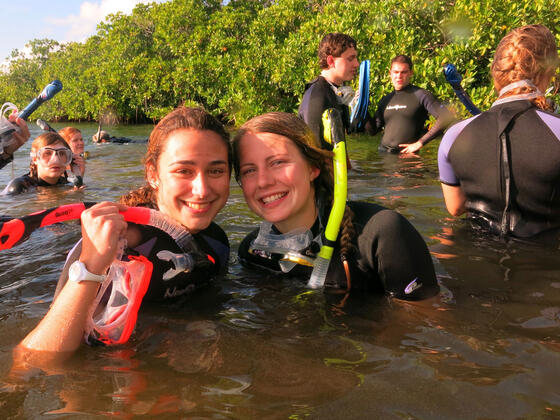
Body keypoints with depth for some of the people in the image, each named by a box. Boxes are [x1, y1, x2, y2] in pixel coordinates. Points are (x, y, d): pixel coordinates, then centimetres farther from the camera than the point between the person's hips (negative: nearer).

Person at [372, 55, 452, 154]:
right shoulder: (385, 100, 15)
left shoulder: (420, 95, -2)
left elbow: (446, 117, -11)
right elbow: (372, 131, 18)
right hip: (383, 153, 4)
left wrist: (420, 142, -11)